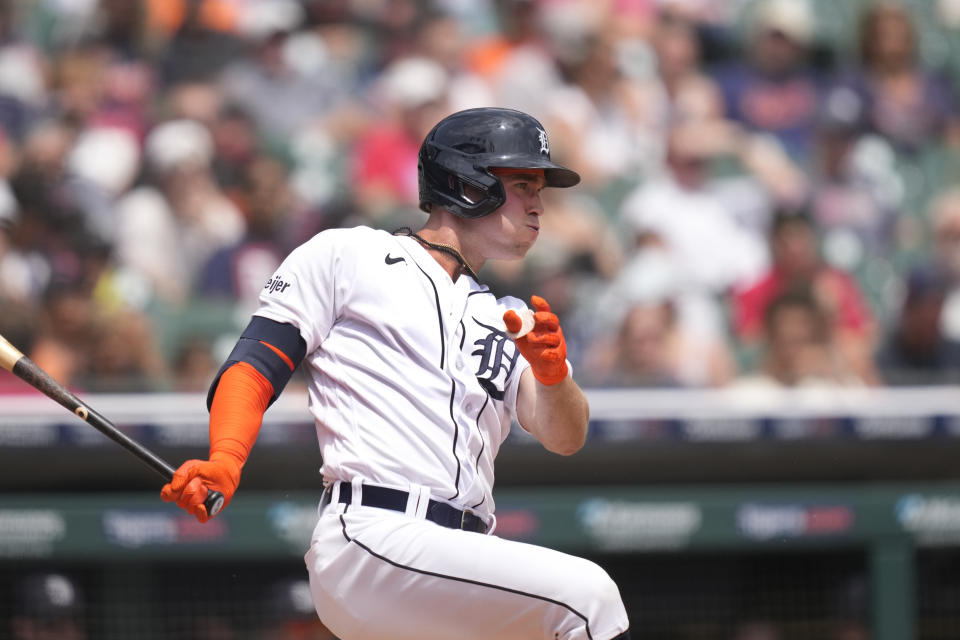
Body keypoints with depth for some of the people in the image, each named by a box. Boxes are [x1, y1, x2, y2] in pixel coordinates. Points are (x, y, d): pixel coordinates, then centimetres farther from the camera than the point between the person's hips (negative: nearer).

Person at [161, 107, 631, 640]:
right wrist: (224, 464, -16)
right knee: (587, 591, -25)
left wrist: (551, 371, -12)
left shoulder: (507, 320, 27)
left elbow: (565, 437, 11)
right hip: (370, 539, -7)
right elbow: (257, 364, 3)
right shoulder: (348, 255, 12)